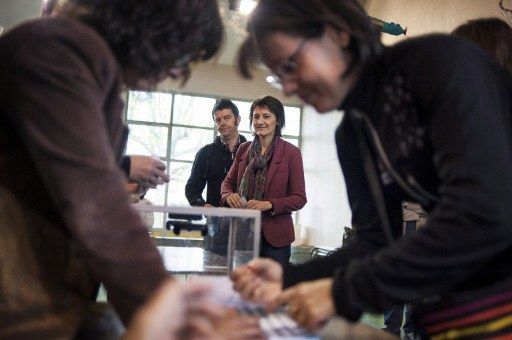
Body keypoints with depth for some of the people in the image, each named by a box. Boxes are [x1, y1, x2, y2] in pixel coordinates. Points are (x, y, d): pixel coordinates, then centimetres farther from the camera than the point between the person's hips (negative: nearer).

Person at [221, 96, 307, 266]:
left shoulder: (291, 152, -4)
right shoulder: (244, 149, 9)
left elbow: (299, 199, -5)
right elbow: (228, 182, 16)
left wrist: (269, 204, -19)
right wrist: (229, 196, -7)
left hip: (275, 237, -3)